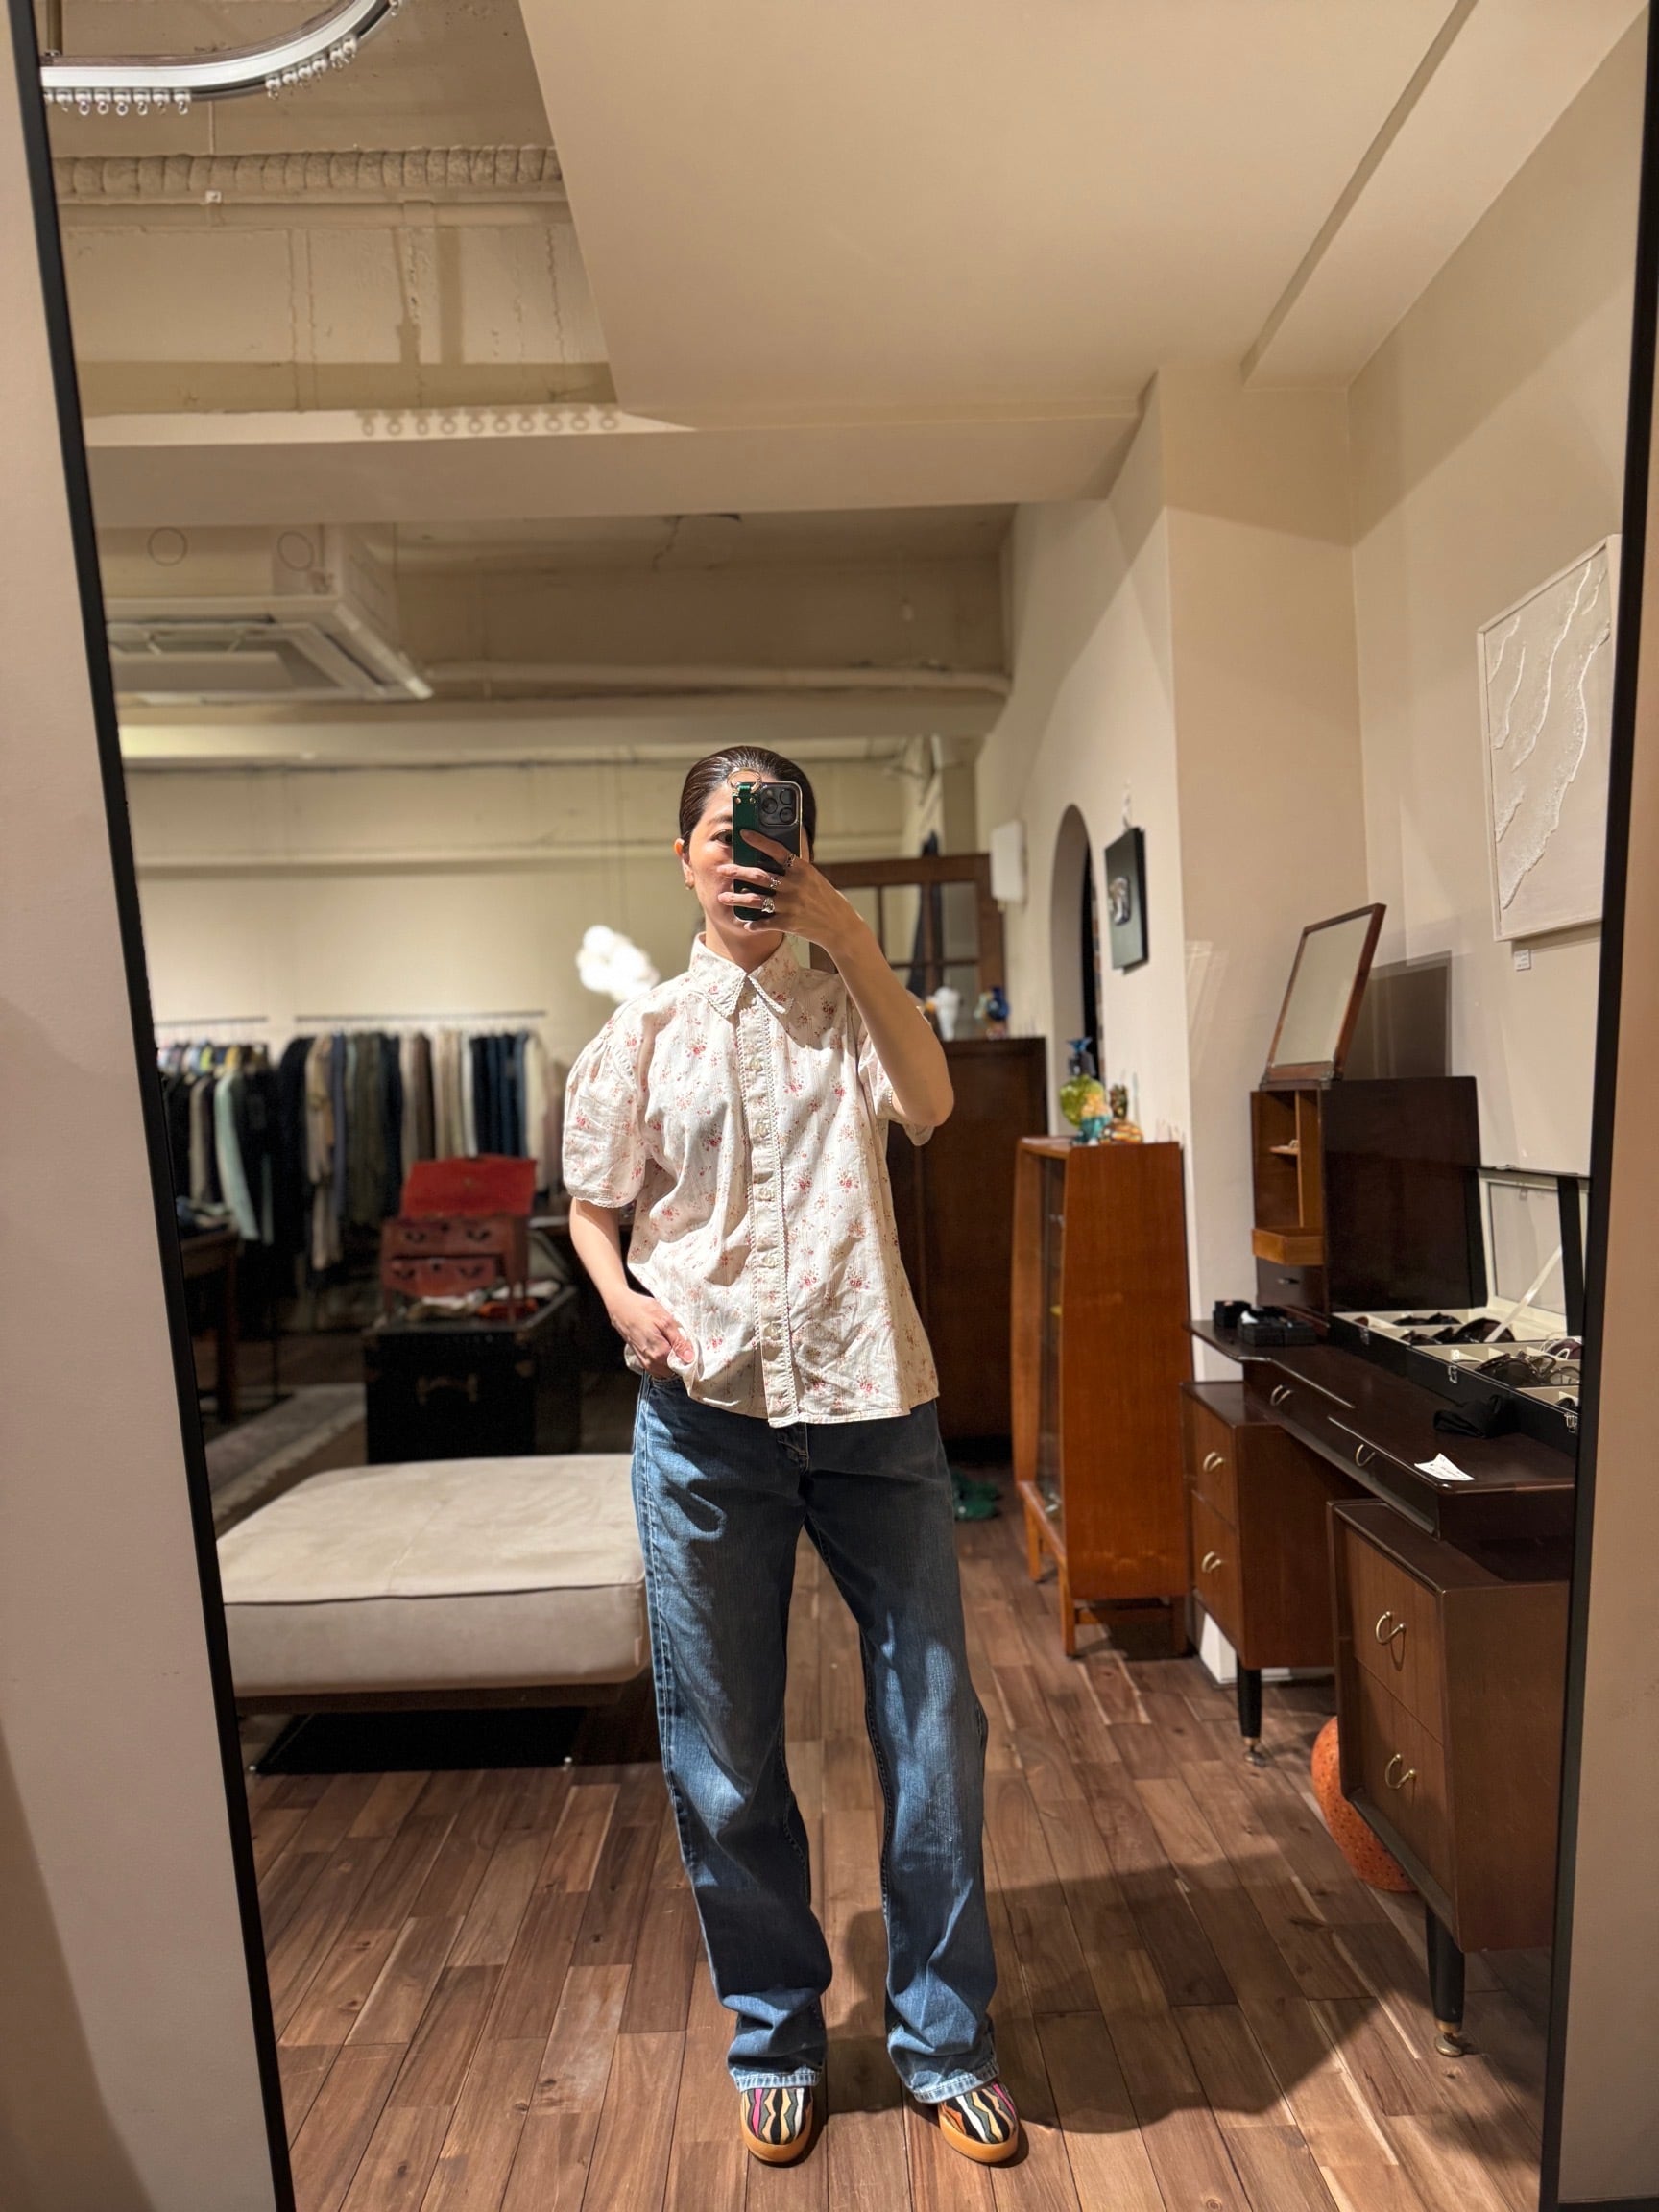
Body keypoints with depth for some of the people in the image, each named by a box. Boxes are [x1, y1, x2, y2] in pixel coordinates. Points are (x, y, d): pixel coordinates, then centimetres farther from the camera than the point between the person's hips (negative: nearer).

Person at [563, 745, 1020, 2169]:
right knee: (724, 1749, 12)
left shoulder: (851, 1006, 7)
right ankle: (777, 2035, 37)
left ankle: (946, 2039, 32)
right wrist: (623, 1298, -8)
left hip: (871, 1405, 1)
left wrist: (853, 938, -15)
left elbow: (929, 1105, -13)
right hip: (705, 1412, 0)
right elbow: (594, 1210, 11)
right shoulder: (646, 1030, 7)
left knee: (934, 1725, 8)